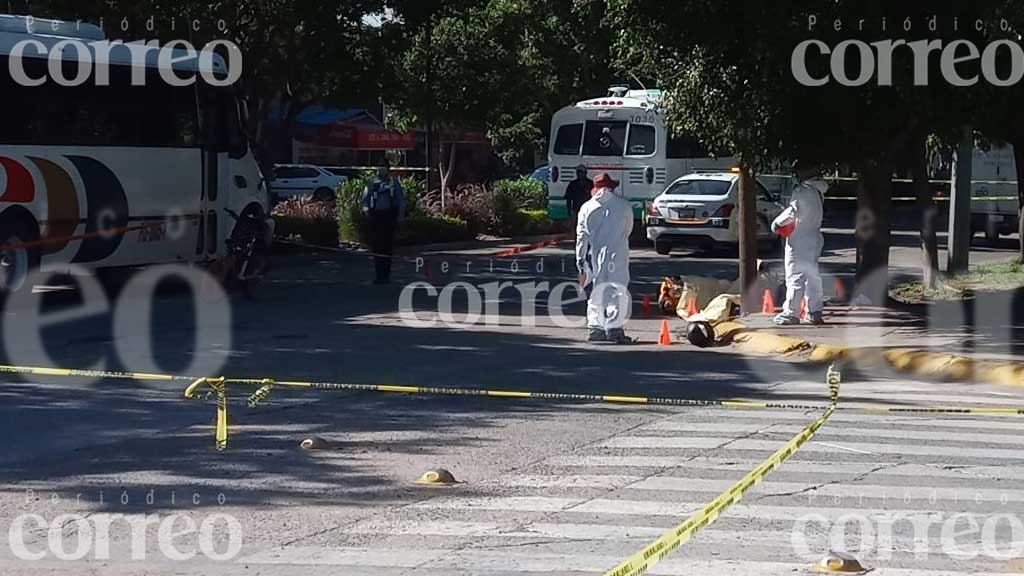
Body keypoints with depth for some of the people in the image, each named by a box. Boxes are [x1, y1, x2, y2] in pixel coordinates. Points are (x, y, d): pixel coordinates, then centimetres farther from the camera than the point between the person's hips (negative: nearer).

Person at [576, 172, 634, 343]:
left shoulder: (587, 207, 6)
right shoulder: (624, 206, 2)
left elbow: (581, 235, 3)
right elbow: (628, 230, 13)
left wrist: (580, 258, 4)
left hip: (595, 255, 3)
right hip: (616, 255, -3)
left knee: (598, 291, 14)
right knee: (618, 291, -3)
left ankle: (595, 328, 16)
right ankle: (614, 328, -12)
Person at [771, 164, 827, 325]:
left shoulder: (801, 190, -17)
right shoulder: (818, 190, 9)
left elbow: (793, 211, -22)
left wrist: (777, 223, -8)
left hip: (799, 240, -8)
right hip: (815, 237, 8)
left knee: (795, 277, -3)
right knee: (812, 275, 14)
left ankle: (791, 313, -2)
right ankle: (815, 312, 16)